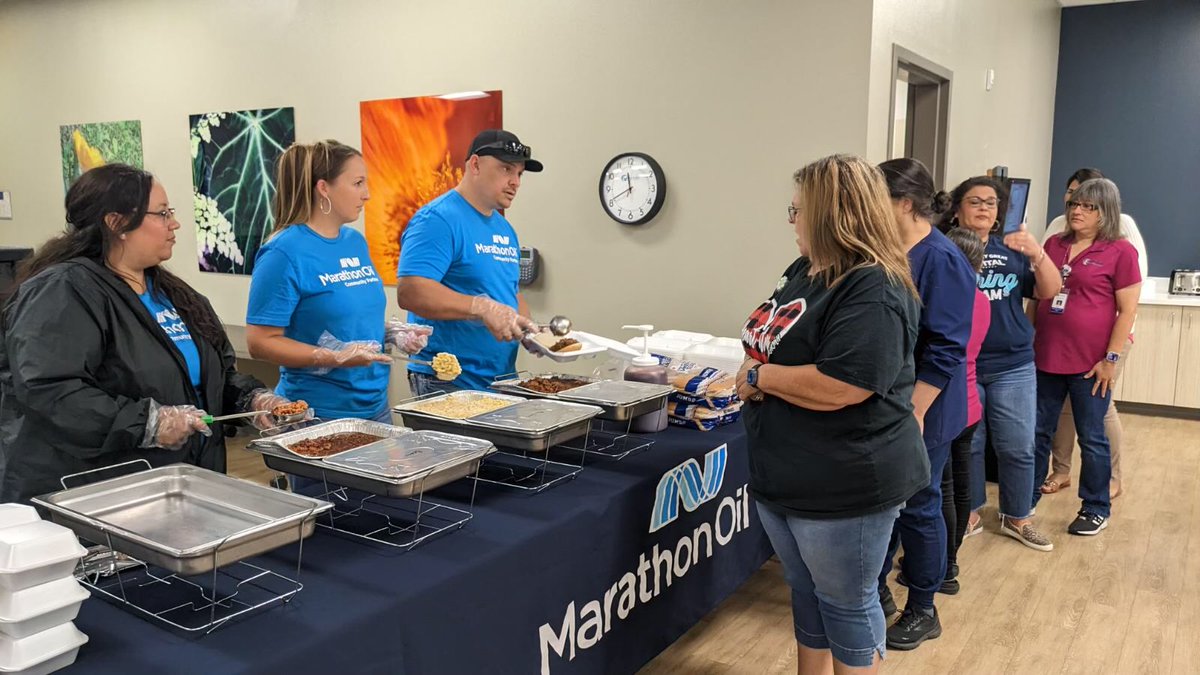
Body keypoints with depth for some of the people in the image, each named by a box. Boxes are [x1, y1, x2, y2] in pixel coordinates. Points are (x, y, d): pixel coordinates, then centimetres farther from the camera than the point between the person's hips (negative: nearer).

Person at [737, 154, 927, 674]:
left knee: (847, 606, 10)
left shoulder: (873, 291, -21)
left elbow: (838, 388, -31)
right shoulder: (805, 270, 9)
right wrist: (755, 372, -5)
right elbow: (778, 342, 18)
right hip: (785, 476, 9)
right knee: (807, 595, 23)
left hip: (844, 484, -9)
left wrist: (760, 376, -18)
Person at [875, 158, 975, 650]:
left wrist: (915, 412, -24)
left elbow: (945, 349, -22)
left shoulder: (941, 260, -18)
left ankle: (922, 611, 23)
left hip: (919, 413, -8)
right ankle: (877, 590, 34)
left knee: (917, 508, 6)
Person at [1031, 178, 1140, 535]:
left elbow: (1127, 310, -8)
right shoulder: (1054, 244, 8)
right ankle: (1027, 499, 27)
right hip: (1045, 357, 5)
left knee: (1091, 438, 7)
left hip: (1091, 363, -5)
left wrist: (1111, 359, -12)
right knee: (1038, 432, 13)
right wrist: (1027, 339, 12)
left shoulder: (1120, 251, -7)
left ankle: (1097, 509, 22)